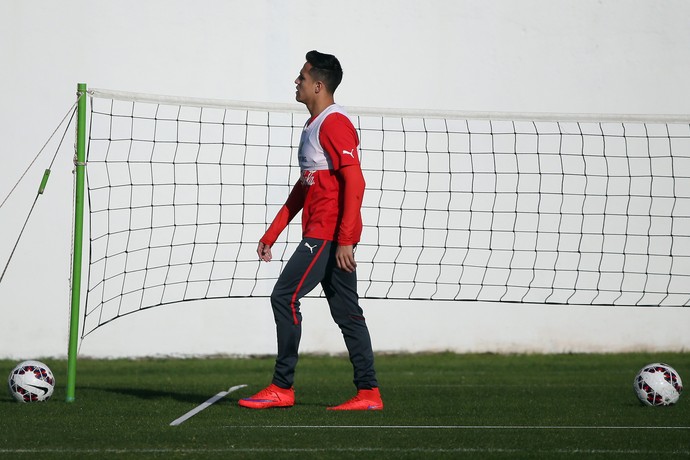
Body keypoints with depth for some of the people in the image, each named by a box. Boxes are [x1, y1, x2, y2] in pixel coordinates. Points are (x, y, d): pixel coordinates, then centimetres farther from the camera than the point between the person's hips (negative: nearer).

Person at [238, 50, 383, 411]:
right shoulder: (313, 125, 20)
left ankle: (282, 387, -6)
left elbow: (354, 182, -20)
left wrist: (345, 240, -24)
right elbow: (303, 187, 26)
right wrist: (271, 233, 23)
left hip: (329, 235, -10)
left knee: (284, 297, -9)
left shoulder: (334, 123, -12)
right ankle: (368, 392, 7)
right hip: (321, 234, 10)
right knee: (346, 312, 7)